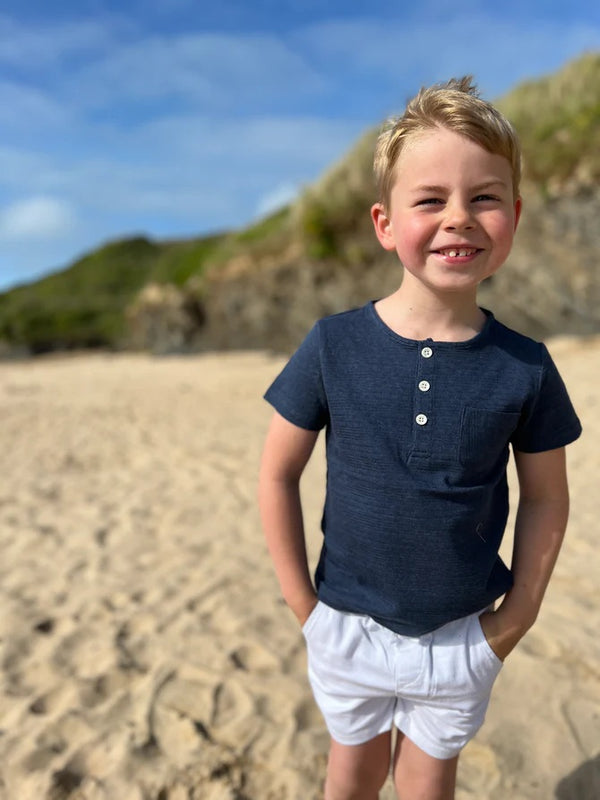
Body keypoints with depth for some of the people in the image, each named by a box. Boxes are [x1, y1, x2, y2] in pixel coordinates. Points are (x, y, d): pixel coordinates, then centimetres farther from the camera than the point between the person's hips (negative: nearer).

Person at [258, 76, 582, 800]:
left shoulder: (525, 367, -14)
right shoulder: (333, 346, -17)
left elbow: (545, 498, -2)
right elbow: (278, 475, -9)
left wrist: (517, 614, 0)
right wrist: (302, 601, -5)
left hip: (462, 637, 0)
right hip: (349, 629, 0)